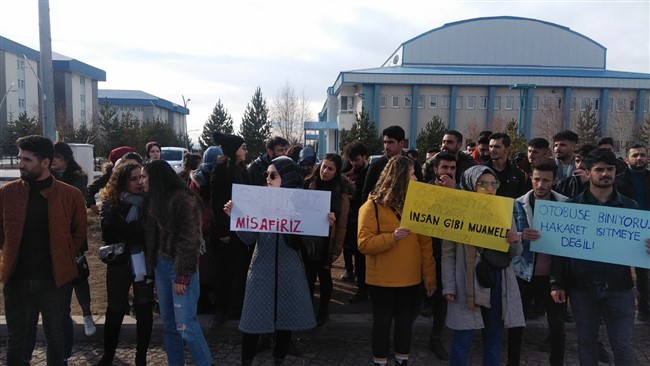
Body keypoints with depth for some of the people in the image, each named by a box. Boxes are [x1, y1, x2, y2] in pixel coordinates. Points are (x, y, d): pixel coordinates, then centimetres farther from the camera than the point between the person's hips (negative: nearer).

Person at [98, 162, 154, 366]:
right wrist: (139, 232, -17)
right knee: (115, 310, 11)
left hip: (143, 262, 0)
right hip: (119, 262, 0)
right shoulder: (111, 202, -1)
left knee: (144, 310, 4)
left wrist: (126, 234, -18)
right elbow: (109, 232, -12)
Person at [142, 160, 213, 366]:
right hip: (161, 264, 8)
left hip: (179, 266, -8)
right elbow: (152, 237, 12)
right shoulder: (155, 200, 13)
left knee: (185, 324, -8)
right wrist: (153, 268, 7)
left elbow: (188, 239, -16)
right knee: (168, 324, 10)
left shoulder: (182, 199, -12)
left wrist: (182, 276, -18)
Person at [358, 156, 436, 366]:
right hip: (382, 280, -3)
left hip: (410, 279, 4)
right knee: (382, 323, 11)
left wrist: (429, 277, 0)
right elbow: (364, 244, -15)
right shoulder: (372, 206, -10)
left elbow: (425, 244, 2)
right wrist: (392, 237, -27)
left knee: (405, 323, 16)